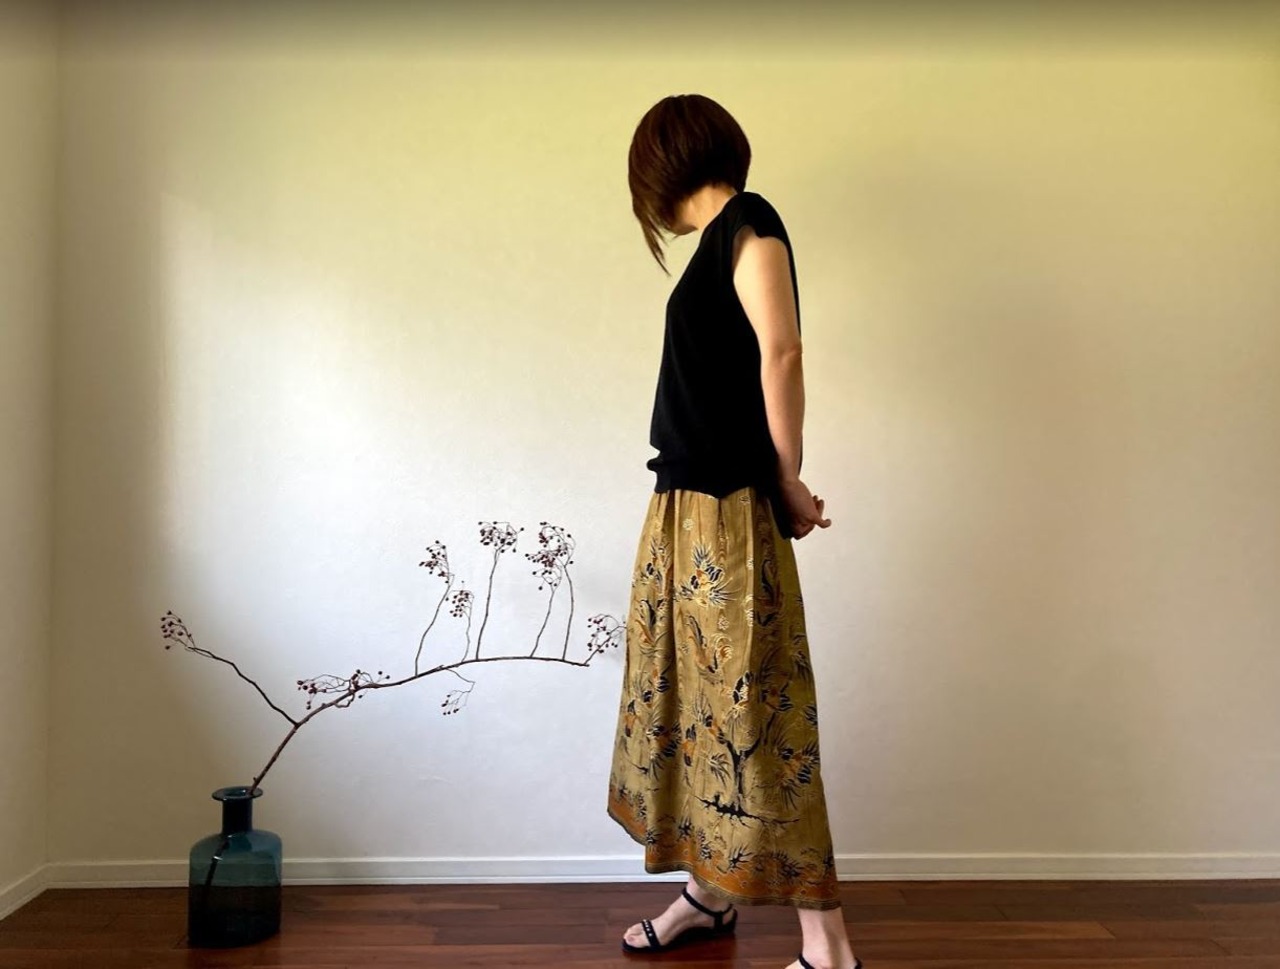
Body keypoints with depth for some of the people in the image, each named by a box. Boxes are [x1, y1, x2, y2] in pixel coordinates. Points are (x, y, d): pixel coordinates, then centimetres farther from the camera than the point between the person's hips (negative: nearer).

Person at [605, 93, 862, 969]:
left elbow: (780, 352, -21)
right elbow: (745, 365, 8)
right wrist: (782, 481, -1)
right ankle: (710, 892, 32)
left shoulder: (747, 223, -9)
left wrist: (789, 483, -14)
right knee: (689, 698, 16)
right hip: (684, 509, 9)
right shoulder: (720, 241, 17)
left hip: (728, 516, -9)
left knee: (752, 710, -6)